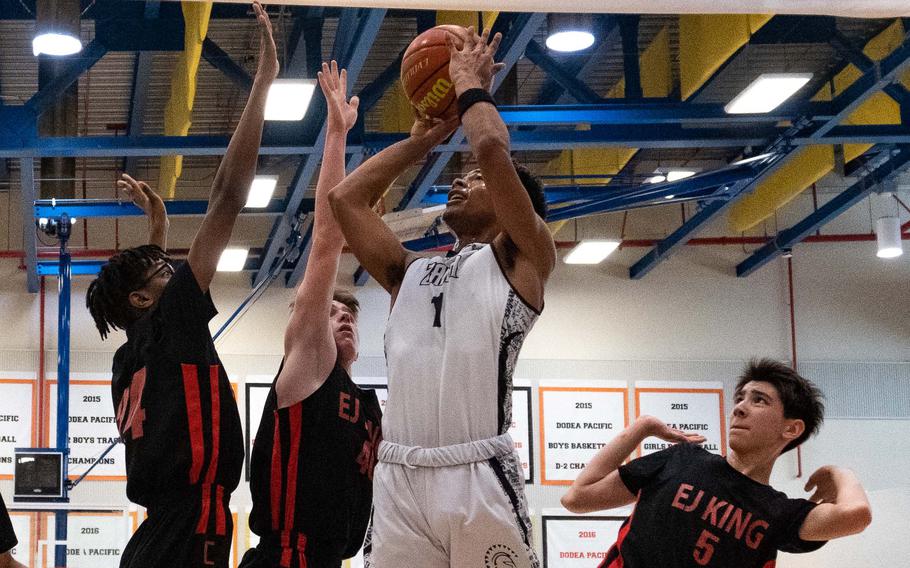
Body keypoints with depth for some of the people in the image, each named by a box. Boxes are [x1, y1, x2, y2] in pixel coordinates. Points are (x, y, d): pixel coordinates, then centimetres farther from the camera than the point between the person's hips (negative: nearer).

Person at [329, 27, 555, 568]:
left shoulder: (520, 259, 9)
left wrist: (471, 85, 14)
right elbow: (346, 199, 24)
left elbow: (492, 147, -4)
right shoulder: (411, 272, 26)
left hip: (479, 479, -5)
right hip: (398, 478, 5)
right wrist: (423, 139, 28)